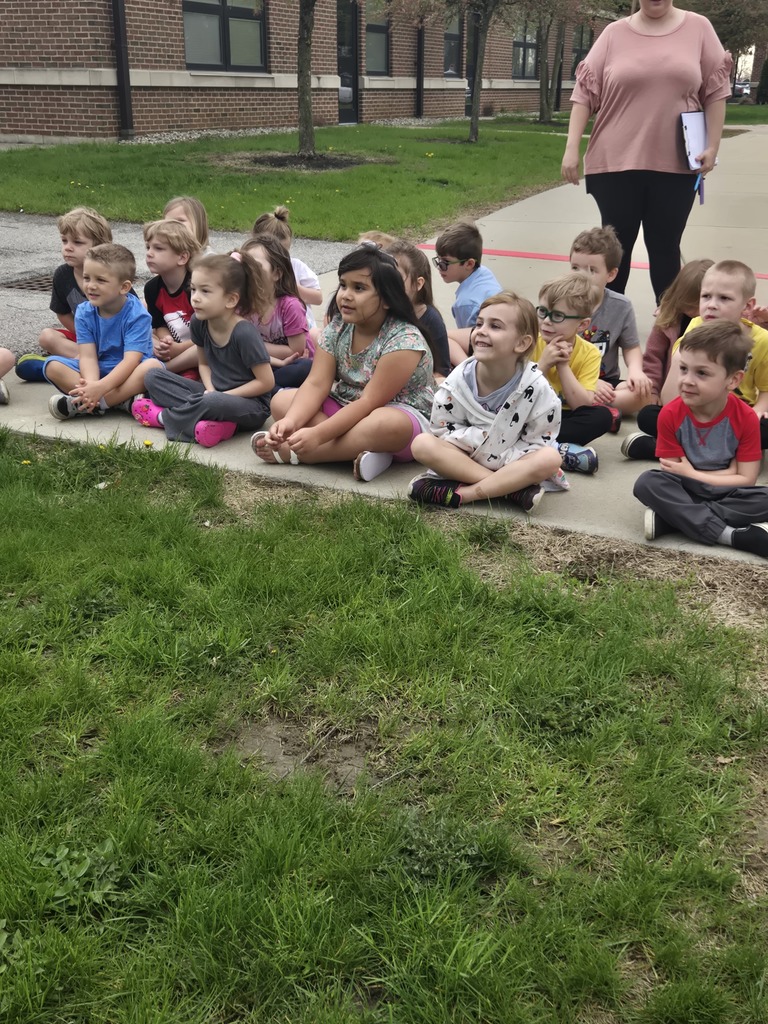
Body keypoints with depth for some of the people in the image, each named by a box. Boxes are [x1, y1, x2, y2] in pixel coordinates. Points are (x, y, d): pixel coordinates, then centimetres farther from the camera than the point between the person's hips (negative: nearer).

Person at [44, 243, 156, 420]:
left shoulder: (137, 316, -15)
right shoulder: (84, 313, -2)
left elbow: (130, 360, -25)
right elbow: (87, 356, -11)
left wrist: (100, 387, -37)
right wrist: (91, 384, -34)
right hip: (96, 372, 4)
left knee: (152, 366, -35)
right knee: (52, 365, -17)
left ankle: (84, 405, -32)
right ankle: (123, 401, -28)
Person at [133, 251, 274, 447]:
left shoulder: (244, 333, -22)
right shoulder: (199, 323, -4)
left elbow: (266, 382, -19)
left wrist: (223, 395, -15)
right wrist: (210, 390, -9)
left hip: (252, 404, -7)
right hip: (217, 393, 7)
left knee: (212, 402, -39)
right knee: (153, 376, -2)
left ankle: (162, 417, -9)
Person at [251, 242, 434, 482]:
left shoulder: (404, 340, -22)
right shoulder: (337, 327, -2)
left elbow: (370, 402, -27)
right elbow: (316, 384, -10)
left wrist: (317, 434, -33)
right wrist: (290, 421, -29)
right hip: (346, 411, 7)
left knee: (385, 424, -41)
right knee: (281, 401, -6)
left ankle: (288, 452, -27)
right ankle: (357, 450, -24)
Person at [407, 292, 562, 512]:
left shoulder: (536, 387, -16)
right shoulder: (459, 379, -12)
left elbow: (538, 442, -12)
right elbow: (443, 429, -7)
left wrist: (498, 456, -22)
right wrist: (482, 439, -21)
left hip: (511, 461, -1)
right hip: (466, 458, 2)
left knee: (550, 459, -32)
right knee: (422, 444, -25)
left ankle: (461, 493, -31)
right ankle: (512, 487, -29)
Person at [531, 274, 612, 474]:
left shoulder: (589, 354, -6)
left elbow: (583, 405, -15)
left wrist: (563, 366, -19)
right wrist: (543, 364, -22)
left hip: (563, 417, 1)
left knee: (602, 416, -25)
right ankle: (560, 449, -33)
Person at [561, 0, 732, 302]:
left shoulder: (699, 28, 5)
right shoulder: (614, 33, 3)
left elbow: (715, 90, 6)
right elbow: (585, 91, 1)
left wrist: (712, 146, -1)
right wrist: (572, 148, -6)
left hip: (675, 164, 1)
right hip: (616, 162, 0)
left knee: (665, 245, 7)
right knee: (616, 244, 6)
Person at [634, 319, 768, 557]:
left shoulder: (746, 418, -13)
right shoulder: (670, 415, -13)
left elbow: (746, 479, -14)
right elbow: (674, 473, -12)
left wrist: (691, 473, -16)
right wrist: (726, 472, -17)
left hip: (727, 495, 0)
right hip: (684, 492, 0)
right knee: (647, 482, -30)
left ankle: (672, 517, -29)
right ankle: (732, 535, -34)